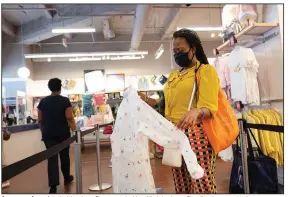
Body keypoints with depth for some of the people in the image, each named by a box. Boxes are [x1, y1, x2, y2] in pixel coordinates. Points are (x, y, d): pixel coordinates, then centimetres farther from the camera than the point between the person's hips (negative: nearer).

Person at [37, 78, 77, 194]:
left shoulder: (43, 101, 3)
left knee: (52, 157, -1)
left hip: (48, 134, 2)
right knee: (64, 155, 15)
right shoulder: (65, 101, -8)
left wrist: (44, 131, 18)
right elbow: (70, 118, -13)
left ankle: (53, 186, -9)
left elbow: (40, 120, 7)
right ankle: (67, 178, 32)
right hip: (63, 133, -2)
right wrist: (75, 130, -5)